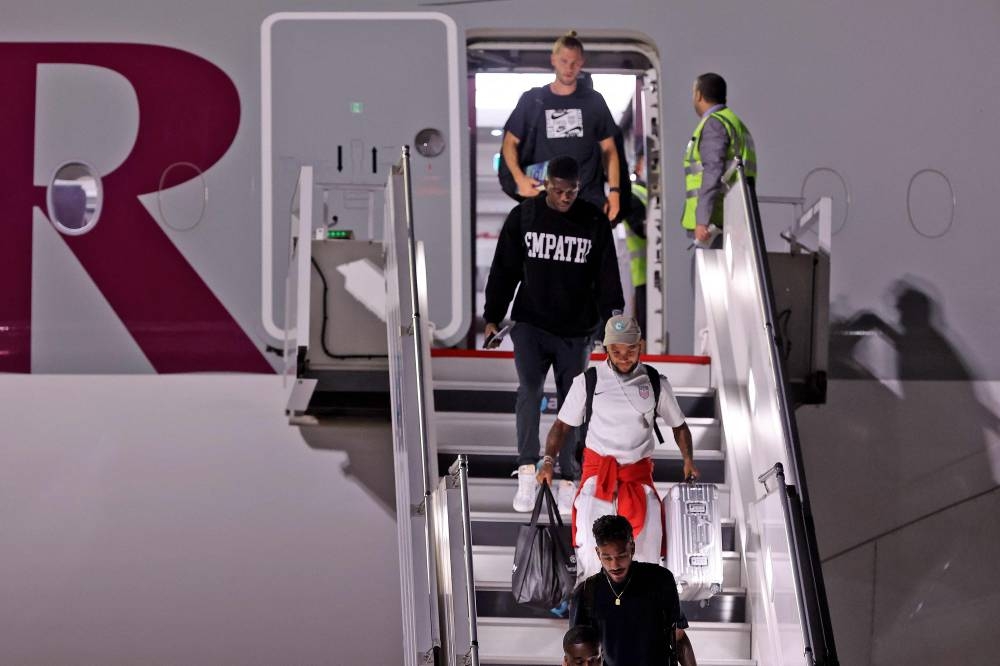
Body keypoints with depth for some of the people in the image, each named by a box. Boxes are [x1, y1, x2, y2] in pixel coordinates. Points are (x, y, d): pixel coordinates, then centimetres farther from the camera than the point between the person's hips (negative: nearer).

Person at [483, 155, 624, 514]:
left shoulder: (595, 223, 0)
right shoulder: (523, 216, 0)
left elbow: (607, 278, 3)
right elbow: (504, 270, 5)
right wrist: (493, 317, 1)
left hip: (576, 332, 1)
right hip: (530, 324, -1)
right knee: (529, 390, -20)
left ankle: (567, 482, 14)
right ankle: (527, 474, -23)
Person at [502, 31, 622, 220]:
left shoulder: (594, 101, 8)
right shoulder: (532, 100, 6)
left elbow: (608, 149, 12)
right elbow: (510, 143, 9)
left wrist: (614, 190, 1)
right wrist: (519, 178, -8)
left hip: (589, 198, 1)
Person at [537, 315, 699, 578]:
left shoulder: (656, 383, 7)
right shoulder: (588, 382, 3)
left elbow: (678, 426, 19)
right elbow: (562, 426, 10)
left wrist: (688, 459, 2)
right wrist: (548, 461, -5)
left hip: (638, 472, 1)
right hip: (598, 469, -1)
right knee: (590, 539, -26)